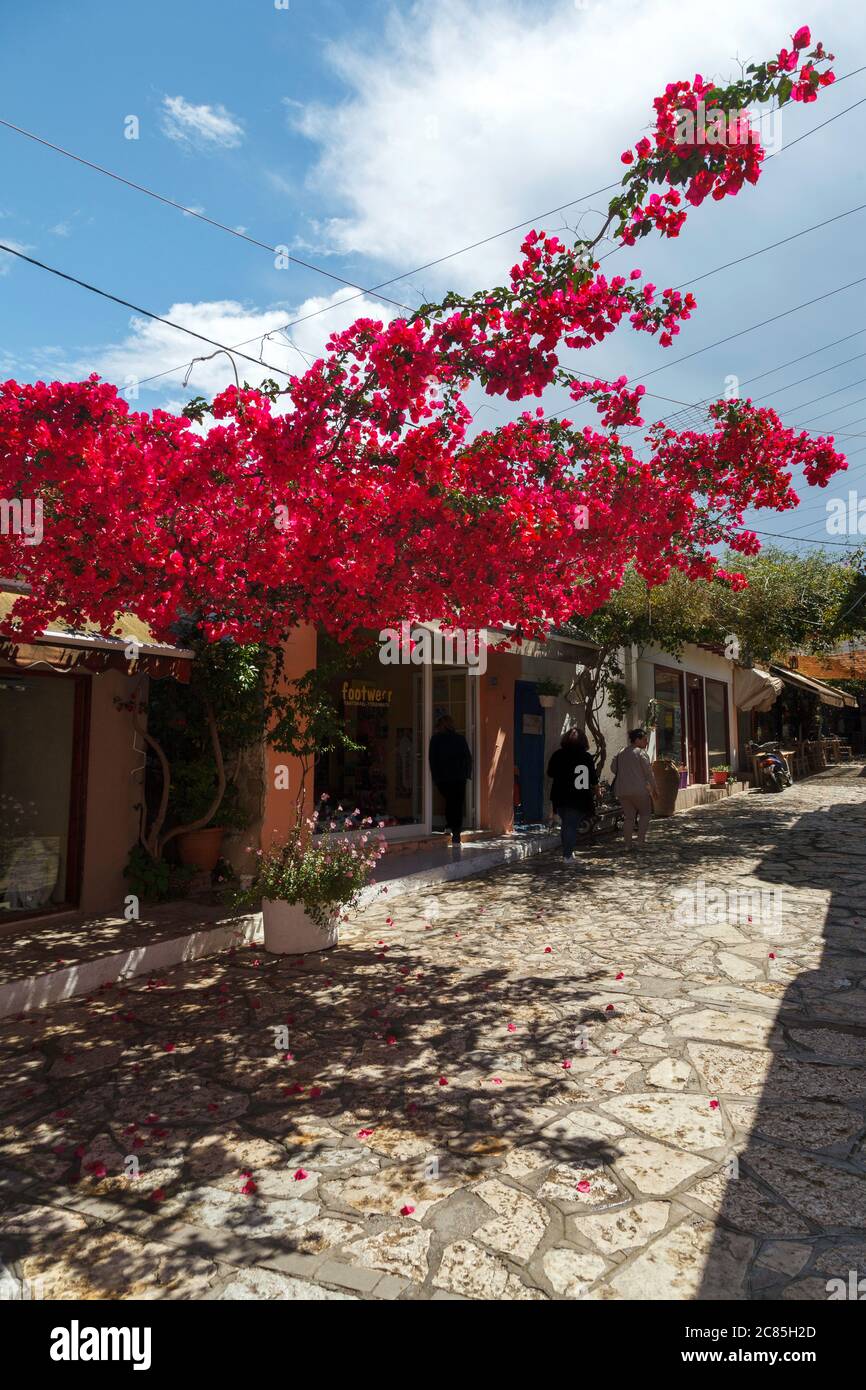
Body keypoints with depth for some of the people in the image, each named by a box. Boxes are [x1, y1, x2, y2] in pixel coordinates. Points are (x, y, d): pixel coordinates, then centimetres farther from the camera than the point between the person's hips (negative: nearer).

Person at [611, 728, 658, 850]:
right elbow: (649, 772, -8)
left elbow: (613, 768, 13)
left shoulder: (621, 752, 10)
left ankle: (628, 845, 6)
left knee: (629, 817, 11)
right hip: (639, 790, -5)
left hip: (622, 791, 5)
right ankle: (641, 842, 5)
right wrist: (654, 788, 0)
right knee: (645, 814, 12)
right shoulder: (641, 753, -8)